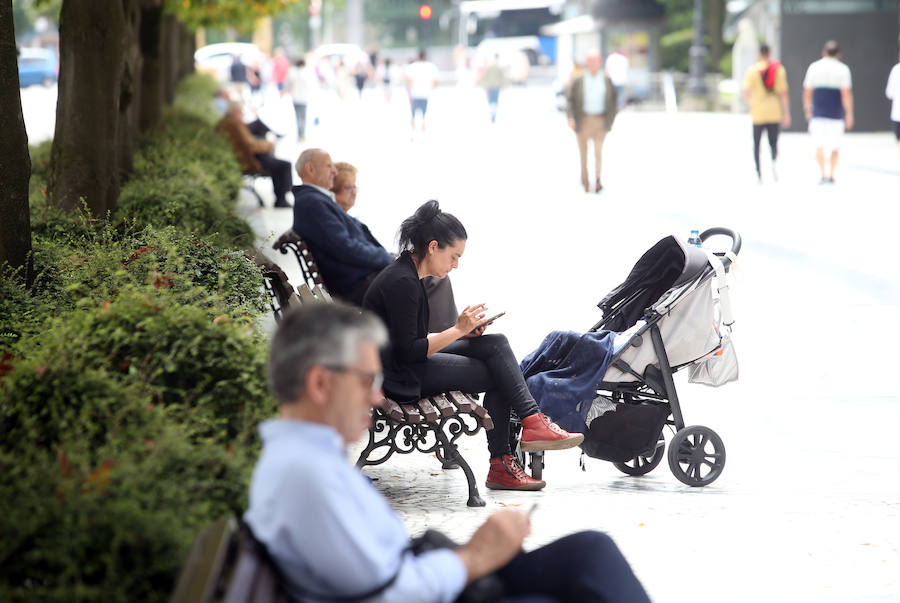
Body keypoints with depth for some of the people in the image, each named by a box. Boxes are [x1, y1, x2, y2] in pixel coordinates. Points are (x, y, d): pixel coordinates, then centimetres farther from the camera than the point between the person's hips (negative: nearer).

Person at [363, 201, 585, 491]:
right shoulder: (402, 283, -20)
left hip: (407, 364, 10)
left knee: (495, 344, -3)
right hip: (398, 379, -10)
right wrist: (457, 330, -16)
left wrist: (461, 332, 5)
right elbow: (408, 352, -22)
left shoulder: (407, 275, 12)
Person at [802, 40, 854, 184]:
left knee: (819, 145, 2)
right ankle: (831, 175, 16)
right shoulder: (842, 69, -3)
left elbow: (807, 91, 6)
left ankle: (823, 174, -10)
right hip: (836, 113, -1)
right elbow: (846, 94, -8)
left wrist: (807, 109, 18)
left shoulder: (814, 67, 3)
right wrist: (849, 114, -4)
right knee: (835, 146, 12)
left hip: (818, 113, 1)